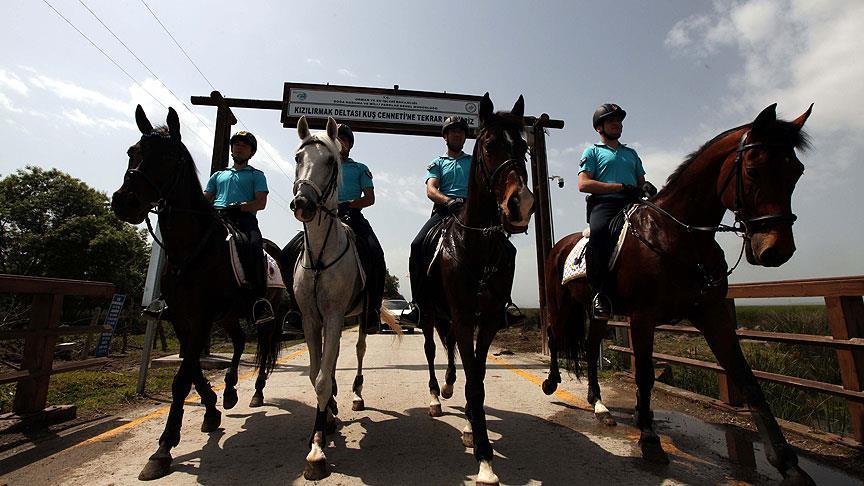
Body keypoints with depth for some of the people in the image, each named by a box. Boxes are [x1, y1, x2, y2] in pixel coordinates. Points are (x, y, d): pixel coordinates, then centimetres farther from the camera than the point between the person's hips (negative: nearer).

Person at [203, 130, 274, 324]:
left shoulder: (256, 175, 22)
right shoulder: (218, 175, 34)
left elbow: (261, 202, 6)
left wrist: (239, 207, -12)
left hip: (244, 218, -4)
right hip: (216, 217, 4)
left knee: (254, 246, -35)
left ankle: (258, 297, -39)